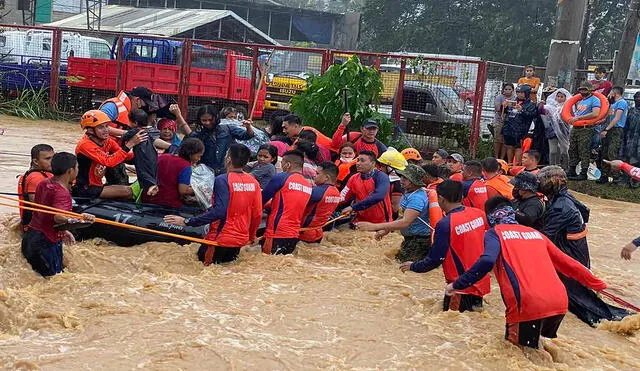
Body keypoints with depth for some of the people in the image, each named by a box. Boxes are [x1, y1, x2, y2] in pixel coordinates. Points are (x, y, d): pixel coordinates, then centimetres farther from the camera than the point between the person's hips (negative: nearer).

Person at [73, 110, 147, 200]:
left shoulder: (107, 140, 3)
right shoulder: (85, 145, -21)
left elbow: (127, 156, -3)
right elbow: (109, 162, -32)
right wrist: (130, 144, -35)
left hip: (96, 185, 8)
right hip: (84, 189, -8)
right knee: (127, 191, -20)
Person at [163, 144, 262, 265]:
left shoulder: (223, 180, -17)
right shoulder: (253, 182, -1)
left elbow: (218, 212, -26)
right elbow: (257, 214, 4)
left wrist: (187, 222, -24)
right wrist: (252, 236, 21)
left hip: (221, 238, -6)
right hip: (241, 239, 6)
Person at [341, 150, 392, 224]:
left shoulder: (381, 177, -12)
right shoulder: (354, 179, 4)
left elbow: (378, 197, -28)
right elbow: (342, 199, 4)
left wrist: (353, 207, -29)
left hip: (381, 223, -4)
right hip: (361, 221, 4)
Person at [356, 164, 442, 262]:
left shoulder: (417, 198, -25)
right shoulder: (408, 193, 8)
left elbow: (405, 222, -34)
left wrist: (375, 226, -38)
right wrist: (387, 230, 8)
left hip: (419, 241, -10)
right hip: (410, 239, 10)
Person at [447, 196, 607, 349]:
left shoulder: (495, 233, 8)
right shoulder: (535, 233, 24)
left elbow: (487, 261, -13)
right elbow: (567, 263, 28)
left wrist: (457, 285, -7)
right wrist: (598, 284, 38)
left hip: (528, 305, -6)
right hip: (560, 302, 6)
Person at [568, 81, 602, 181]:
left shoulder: (594, 100, -5)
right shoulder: (580, 100, 21)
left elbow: (595, 114, -20)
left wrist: (578, 118, -20)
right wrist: (572, 118, 12)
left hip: (586, 129, -8)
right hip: (575, 128, 8)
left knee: (584, 152, -7)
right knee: (572, 150, 9)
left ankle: (583, 173, -5)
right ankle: (571, 172, 16)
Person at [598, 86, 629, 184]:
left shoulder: (622, 102, -6)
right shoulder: (613, 104, 22)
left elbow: (617, 118, -15)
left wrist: (606, 130, -18)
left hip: (616, 130, -9)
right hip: (609, 131, 9)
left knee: (612, 154, -16)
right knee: (605, 154, 6)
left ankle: (615, 176, -16)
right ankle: (604, 176, 9)